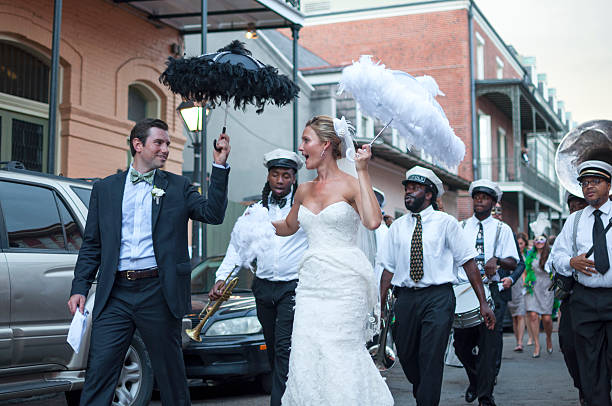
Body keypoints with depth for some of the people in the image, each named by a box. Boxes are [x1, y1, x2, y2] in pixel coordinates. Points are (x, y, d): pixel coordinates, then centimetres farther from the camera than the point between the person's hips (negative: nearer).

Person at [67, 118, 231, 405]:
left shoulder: (178, 187, 9)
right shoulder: (105, 188, 11)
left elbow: (213, 214, -4)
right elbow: (91, 244, 11)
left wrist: (220, 166, -11)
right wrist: (79, 288, 3)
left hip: (158, 293, -1)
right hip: (115, 295, 1)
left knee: (170, 373, 9)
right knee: (98, 372, 0)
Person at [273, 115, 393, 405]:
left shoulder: (351, 185, -3)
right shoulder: (304, 190, 13)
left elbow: (373, 221, -22)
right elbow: (288, 227, 30)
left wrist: (362, 172, -17)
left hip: (344, 283, -5)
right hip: (311, 283, 5)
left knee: (340, 357, -4)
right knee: (306, 359, 1)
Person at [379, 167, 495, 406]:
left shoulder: (445, 222, 1)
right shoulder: (397, 227, 10)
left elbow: (468, 261, -2)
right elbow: (389, 268, 11)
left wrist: (483, 303, -7)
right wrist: (380, 305, 4)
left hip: (438, 297, -3)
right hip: (405, 298, 3)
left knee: (431, 357, -11)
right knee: (406, 355, 10)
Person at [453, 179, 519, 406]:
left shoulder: (502, 230, 8)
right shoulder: (460, 228, 13)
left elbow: (513, 263, 1)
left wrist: (497, 260, -19)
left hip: (492, 291, -2)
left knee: (490, 343, -7)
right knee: (461, 343, 5)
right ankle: (475, 379, 32)